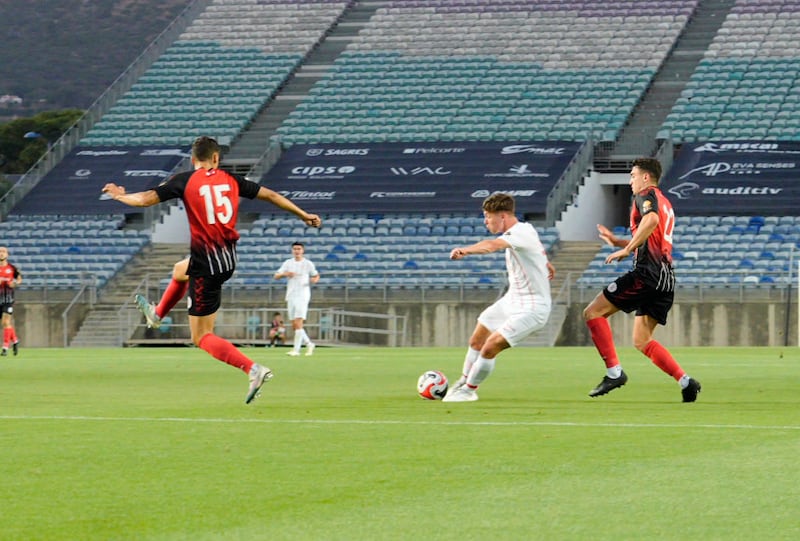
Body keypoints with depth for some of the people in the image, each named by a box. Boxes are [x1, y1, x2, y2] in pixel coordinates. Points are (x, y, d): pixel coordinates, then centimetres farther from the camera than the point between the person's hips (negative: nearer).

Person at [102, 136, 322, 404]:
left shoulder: (184, 181, -7)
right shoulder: (231, 180, 5)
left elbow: (146, 199, -5)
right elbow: (270, 195, 10)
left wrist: (120, 195, 16)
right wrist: (304, 215, 22)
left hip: (206, 264, -6)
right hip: (229, 258, 6)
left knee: (201, 337, -2)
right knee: (180, 270, 38)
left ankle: (253, 370, -20)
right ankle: (157, 315, 60)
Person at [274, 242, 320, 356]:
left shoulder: (308, 264, 2)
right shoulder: (288, 263, 10)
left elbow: (316, 275, 14)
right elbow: (276, 276, 7)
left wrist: (315, 279, -10)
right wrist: (285, 274, -14)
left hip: (302, 296, -5)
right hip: (290, 296, 5)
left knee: (298, 323, -14)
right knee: (294, 326, 5)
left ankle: (296, 349, -14)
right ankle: (308, 344, 22)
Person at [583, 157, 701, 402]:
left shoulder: (646, 196, -2)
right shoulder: (665, 204, 27)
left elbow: (651, 219, -26)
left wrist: (627, 249, -22)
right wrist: (617, 241, 33)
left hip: (647, 272, -9)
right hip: (665, 278, 9)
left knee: (593, 312, -4)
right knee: (641, 341, 13)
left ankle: (614, 372, -13)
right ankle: (685, 381, 1)